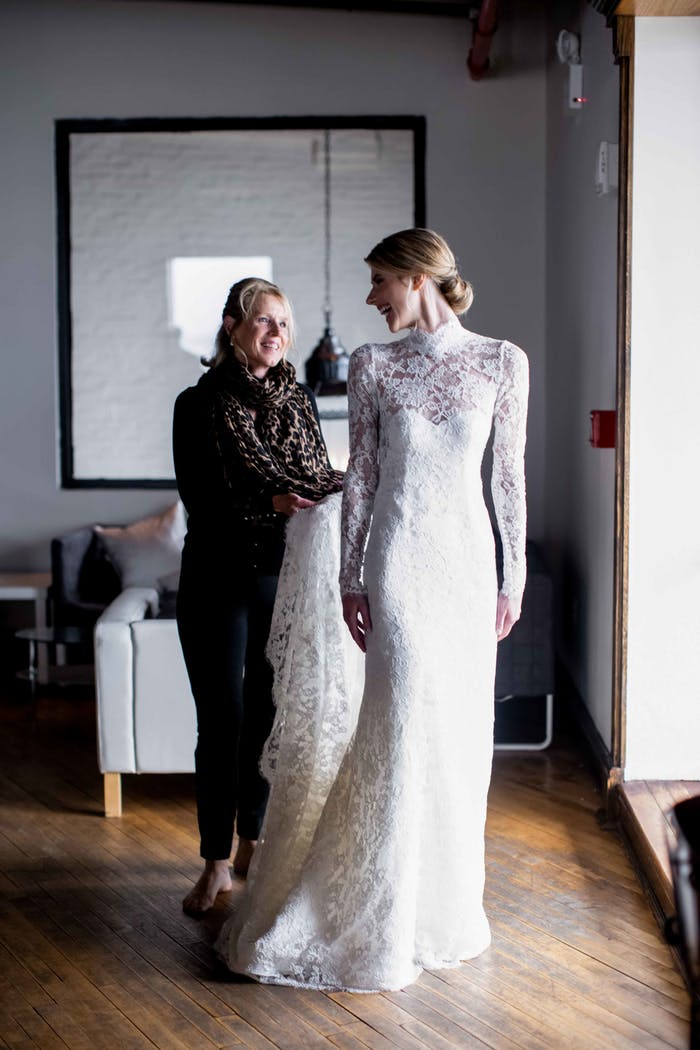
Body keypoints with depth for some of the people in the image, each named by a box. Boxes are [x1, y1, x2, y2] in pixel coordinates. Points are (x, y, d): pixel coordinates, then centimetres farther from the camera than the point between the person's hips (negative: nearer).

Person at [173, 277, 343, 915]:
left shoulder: (300, 402, 9)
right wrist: (271, 502, -25)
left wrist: (335, 493, -13)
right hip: (219, 581, -3)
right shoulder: (200, 405, -3)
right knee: (221, 724, -2)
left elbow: (321, 480, 10)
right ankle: (217, 863, 9)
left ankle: (253, 844, 26)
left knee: (268, 717, 10)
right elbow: (200, 498, -12)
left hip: (286, 580, 4)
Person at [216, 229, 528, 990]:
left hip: (469, 555, 2)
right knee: (409, 722, -6)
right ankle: (392, 920, 7)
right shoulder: (371, 365, 2)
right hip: (401, 556, -1)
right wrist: (350, 577, 2)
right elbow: (360, 474, 4)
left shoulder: (502, 361, 2)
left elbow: (510, 473, 4)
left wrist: (514, 576, 3)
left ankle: (444, 904, 24)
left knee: (461, 726, 7)